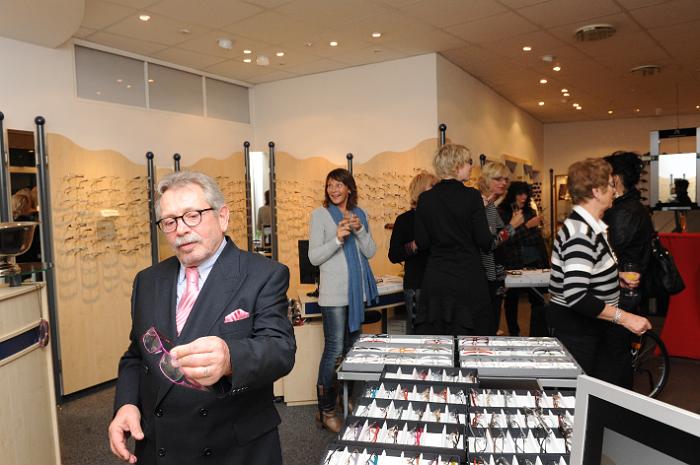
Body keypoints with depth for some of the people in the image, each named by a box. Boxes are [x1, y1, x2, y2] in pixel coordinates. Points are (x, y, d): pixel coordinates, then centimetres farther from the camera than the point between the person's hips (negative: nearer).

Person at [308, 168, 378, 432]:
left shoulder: (359, 214, 10)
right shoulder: (320, 214, -4)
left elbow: (371, 252, 6)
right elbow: (314, 257, -8)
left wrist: (360, 230, -11)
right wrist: (338, 239, -22)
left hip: (357, 291, 6)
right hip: (334, 293, -6)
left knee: (352, 347, 15)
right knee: (335, 350, -7)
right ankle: (325, 411, 4)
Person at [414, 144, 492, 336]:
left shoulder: (425, 199, -1)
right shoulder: (472, 196, -10)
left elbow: (422, 243, 2)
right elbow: (484, 241, -9)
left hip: (435, 279, 3)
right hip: (468, 279, -3)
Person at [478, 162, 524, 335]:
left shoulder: (492, 205, 15)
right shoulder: (482, 204, -14)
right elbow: (488, 244, -21)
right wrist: (511, 226, -12)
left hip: (495, 276, 9)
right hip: (487, 277, -9)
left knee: (492, 327, 13)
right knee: (488, 329, -3)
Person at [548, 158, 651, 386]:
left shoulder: (592, 227, 7)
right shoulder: (580, 233, -25)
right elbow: (576, 296, -32)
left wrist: (618, 277, 5)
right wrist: (623, 317, -28)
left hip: (592, 325, 10)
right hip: (575, 327, -10)